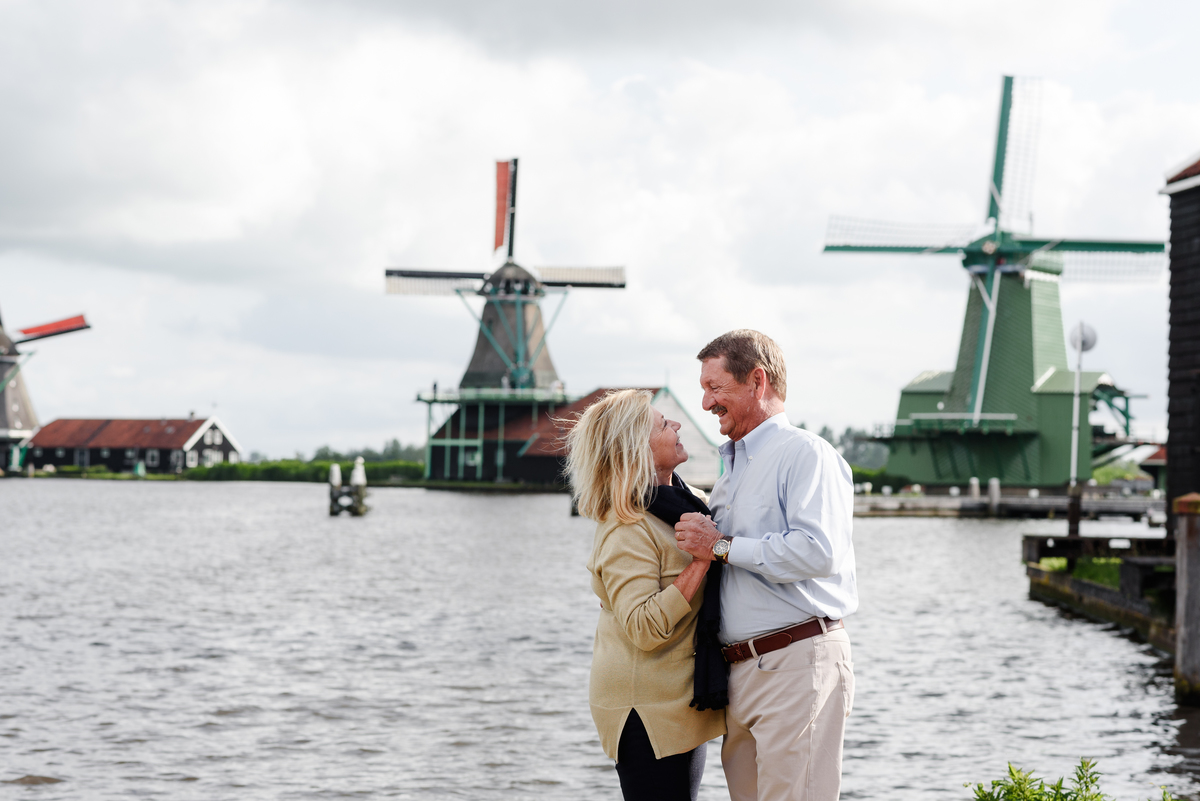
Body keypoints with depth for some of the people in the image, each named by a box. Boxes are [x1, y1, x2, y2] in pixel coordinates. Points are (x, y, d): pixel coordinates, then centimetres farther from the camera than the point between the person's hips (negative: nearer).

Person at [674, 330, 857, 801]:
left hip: (799, 663, -9)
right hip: (740, 672, 9)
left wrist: (723, 546, -14)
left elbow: (817, 551, -22)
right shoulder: (731, 470, 23)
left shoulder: (806, 454, -6)